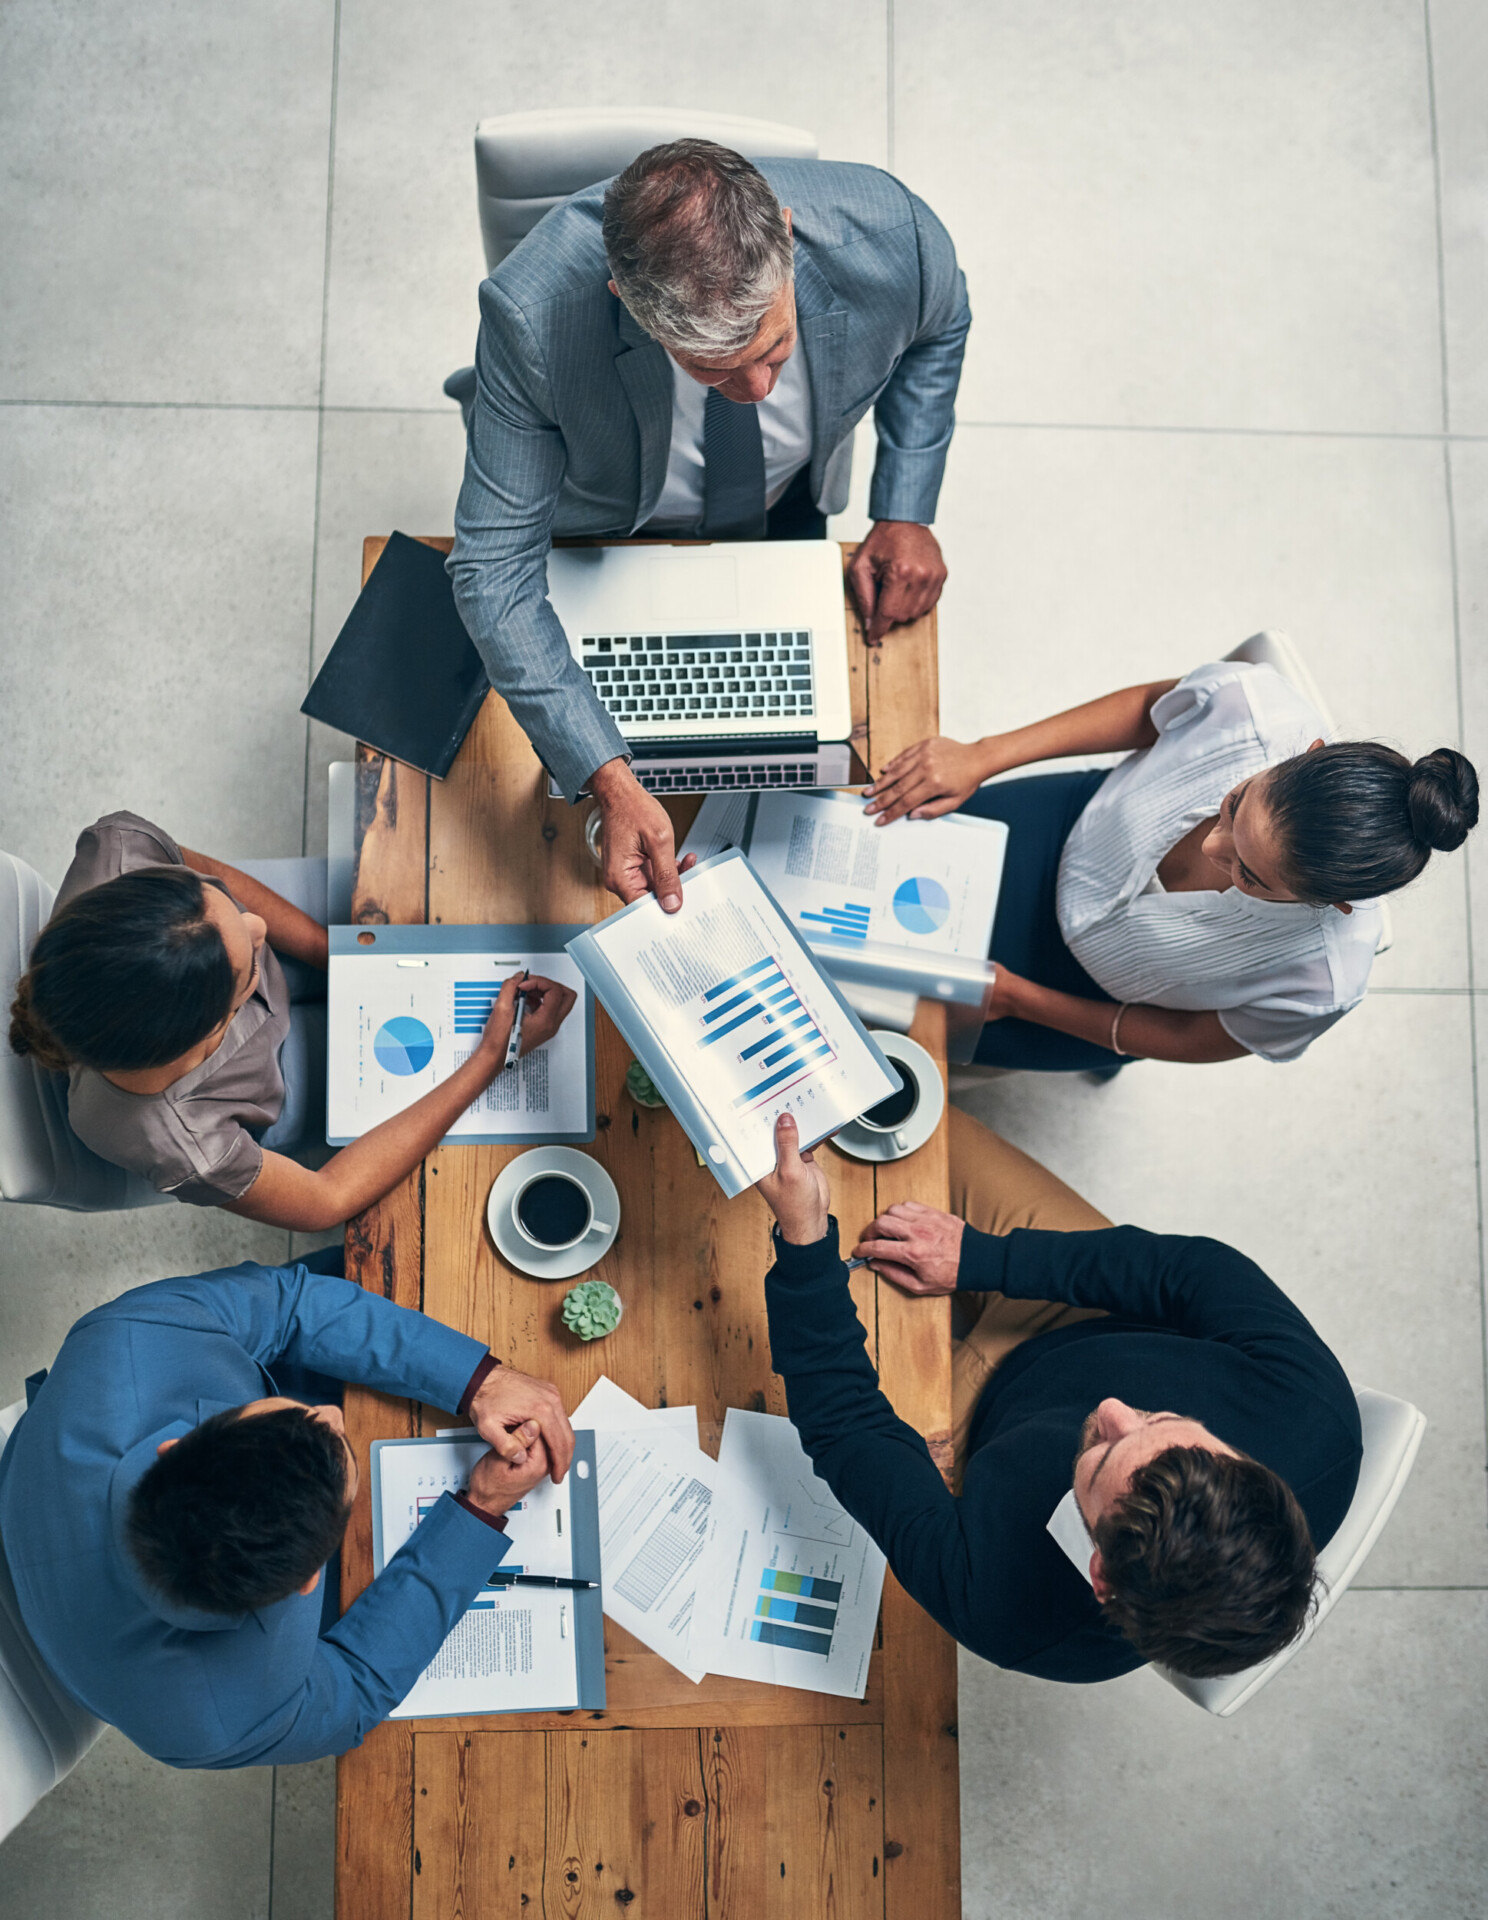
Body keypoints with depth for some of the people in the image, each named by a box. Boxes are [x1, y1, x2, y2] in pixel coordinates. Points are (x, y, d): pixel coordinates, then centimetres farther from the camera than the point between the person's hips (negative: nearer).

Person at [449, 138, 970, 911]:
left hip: (787, 504, 2)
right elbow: (495, 567, -39)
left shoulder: (890, 235, -37)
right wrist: (610, 782, -48)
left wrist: (905, 512, -18)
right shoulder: (533, 315, -44)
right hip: (605, 525, -2)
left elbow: (938, 326, -10)